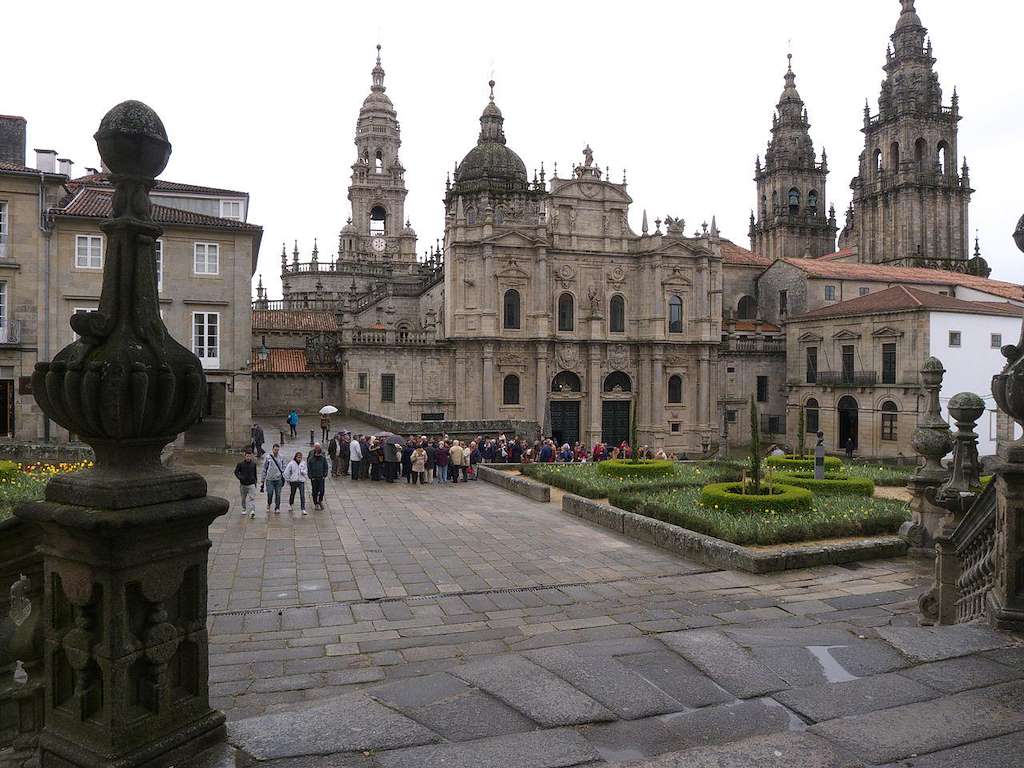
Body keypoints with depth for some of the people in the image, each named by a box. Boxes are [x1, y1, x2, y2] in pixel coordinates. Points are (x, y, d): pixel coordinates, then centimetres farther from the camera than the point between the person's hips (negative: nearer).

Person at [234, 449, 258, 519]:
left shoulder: (253, 464, 2)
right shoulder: (240, 464, -4)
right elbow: (236, 472, 1)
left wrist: (255, 482, 17)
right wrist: (240, 477, -17)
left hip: (251, 484, -1)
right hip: (243, 484, 1)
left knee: (252, 498, -13)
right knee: (243, 498, 16)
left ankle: (252, 512, -22)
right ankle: (244, 509, 37)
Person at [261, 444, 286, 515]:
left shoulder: (281, 458, 5)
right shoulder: (268, 457, -2)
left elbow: (283, 468, 13)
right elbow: (264, 469, 2)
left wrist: (283, 476, 2)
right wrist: (262, 480, 2)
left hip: (278, 479, 2)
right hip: (270, 479, -2)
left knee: (278, 495, 3)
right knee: (270, 494, -5)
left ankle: (277, 508, 14)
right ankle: (268, 505, 21)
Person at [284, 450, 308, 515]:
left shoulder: (303, 463, 4)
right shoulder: (291, 463, -5)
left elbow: (306, 471, 14)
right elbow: (286, 472, -1)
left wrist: (303, 472, -8)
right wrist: (288, 479, -1)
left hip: (301, 481, 1)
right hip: (293, 481, -1)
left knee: (302, 495, -9)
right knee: (292, 494, 16)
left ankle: (303, 509, -10)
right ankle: (291, 506, 41)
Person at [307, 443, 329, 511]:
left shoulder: (323, 458, 2)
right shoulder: (311, 458, -1)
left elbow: (326, 467, 7)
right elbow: (308, 468, 1)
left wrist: (325, 475, -2)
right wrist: (310, 476, -6)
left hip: (321, 477, 0)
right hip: (314, 478, 0)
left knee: (322, 490, -5)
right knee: (315, 491, 5)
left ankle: (320, 501, 20)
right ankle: (316, 504, 17)